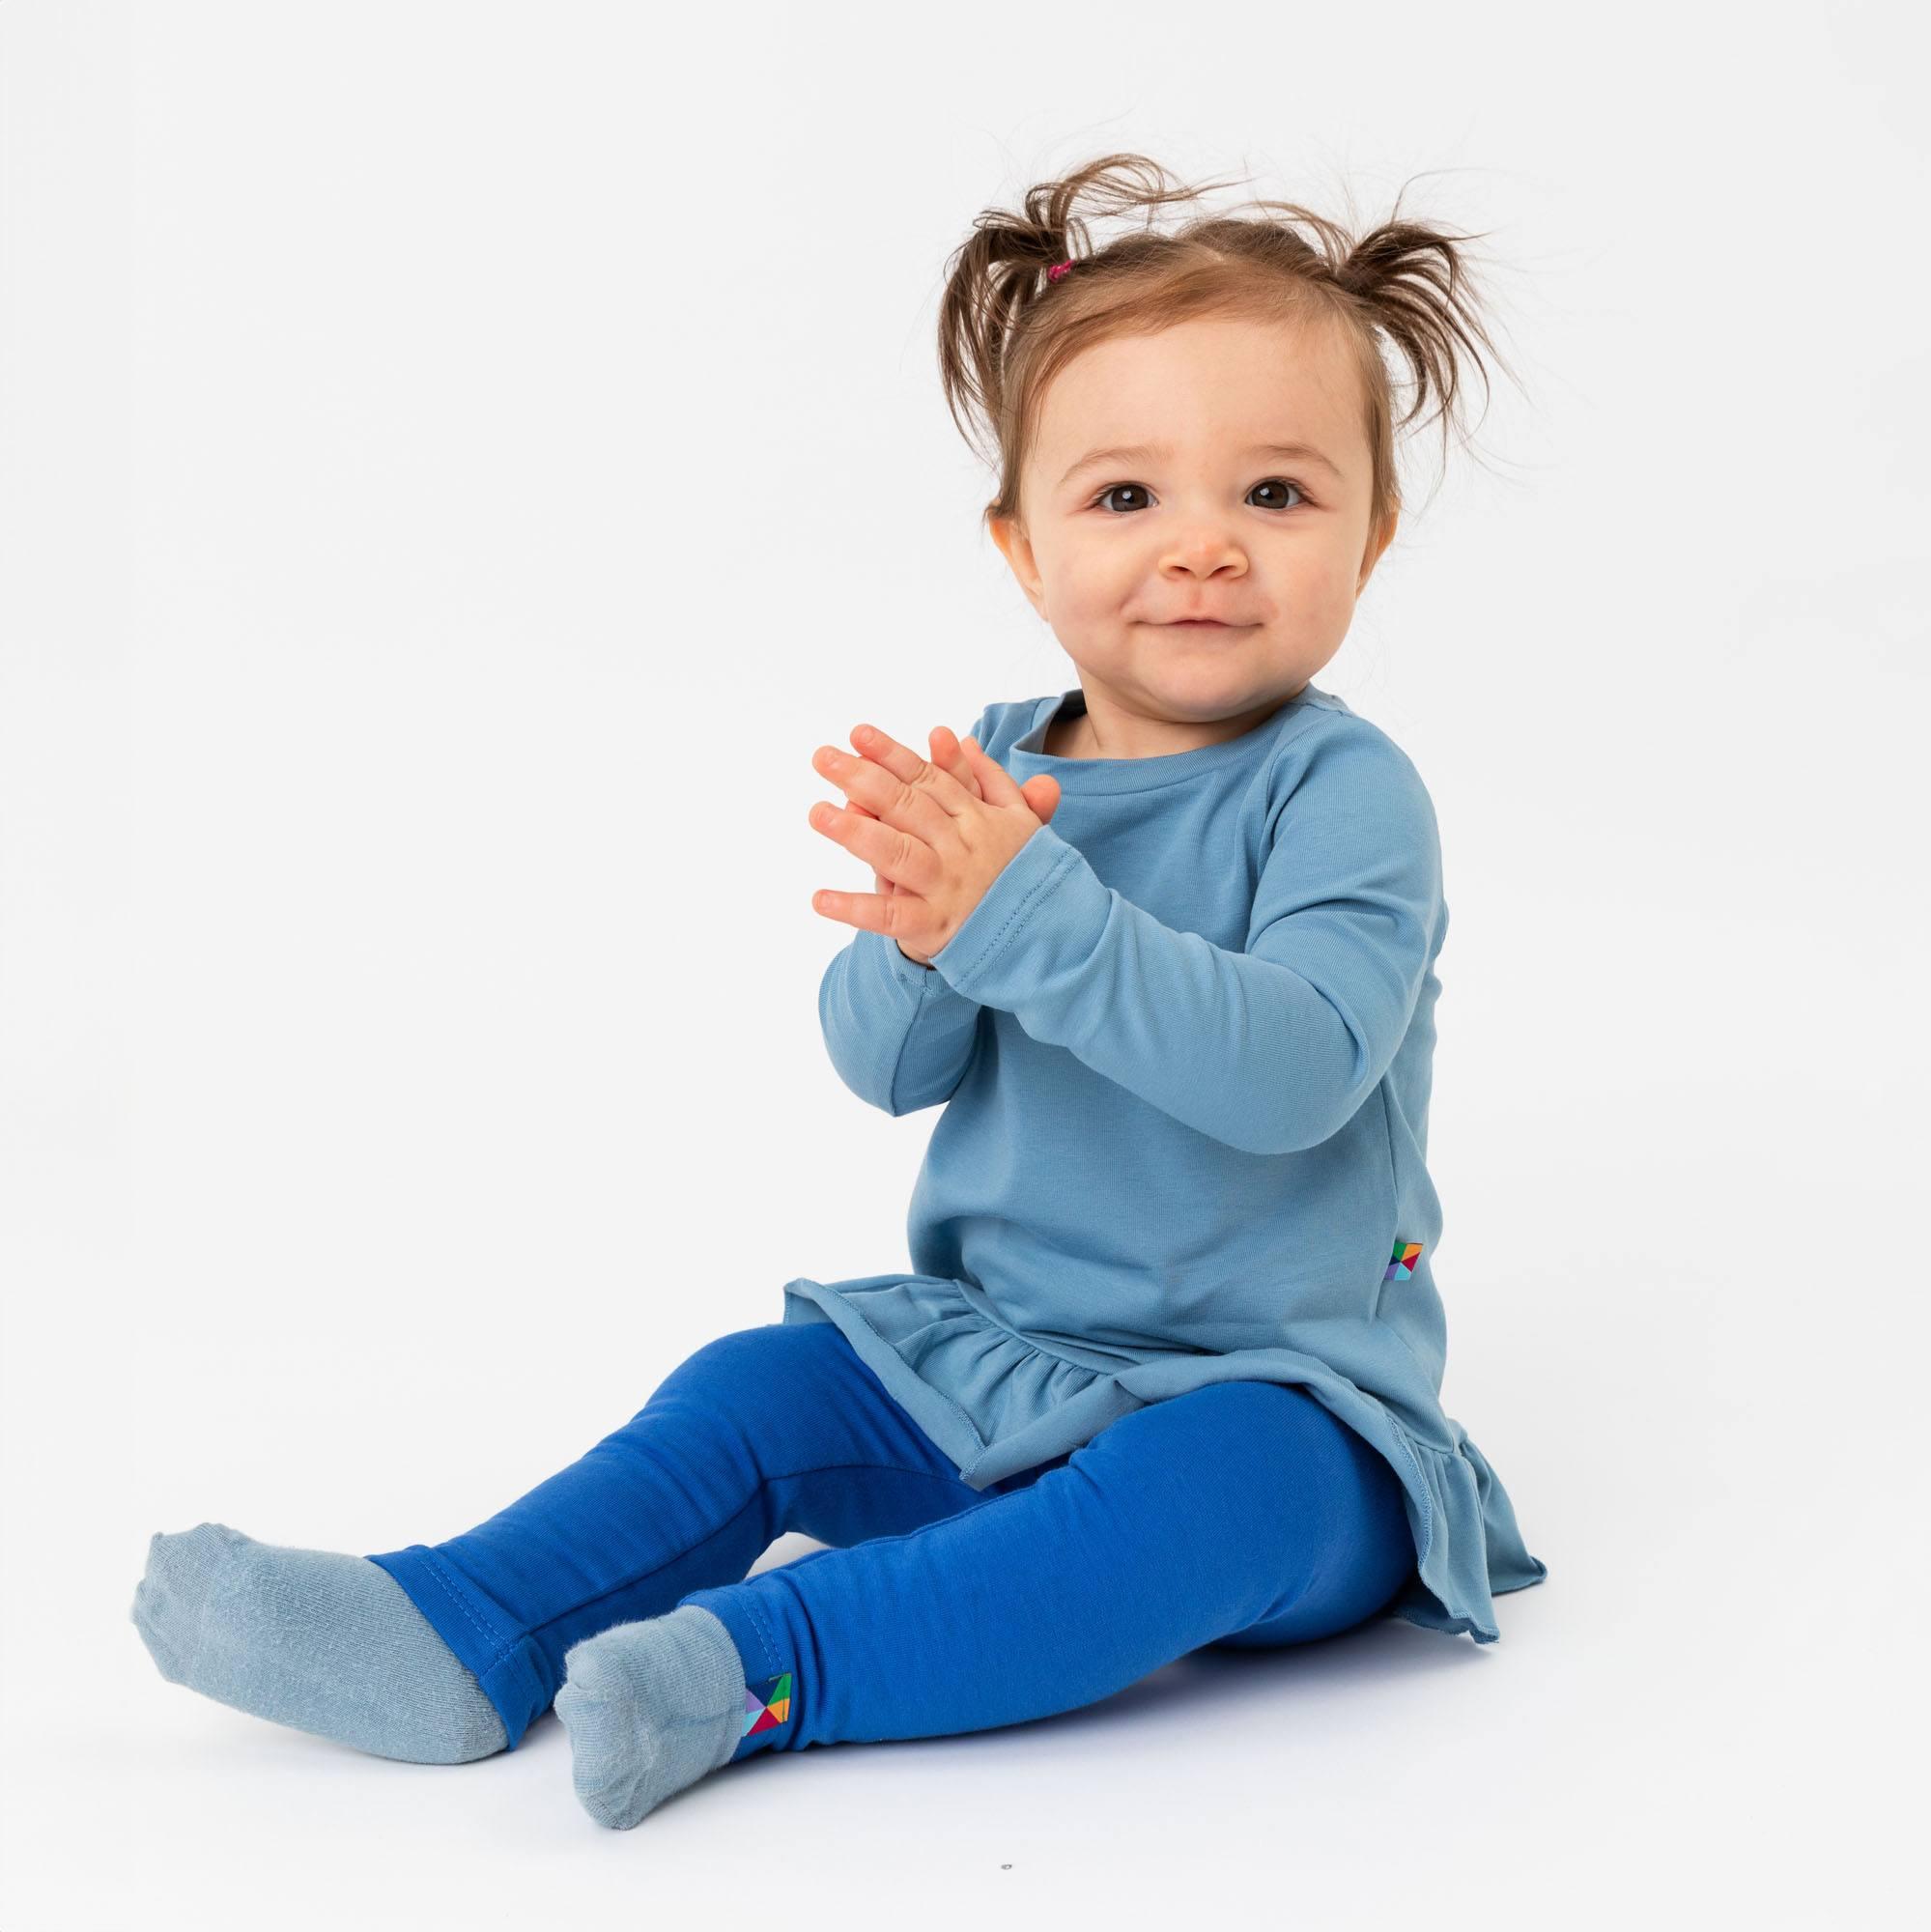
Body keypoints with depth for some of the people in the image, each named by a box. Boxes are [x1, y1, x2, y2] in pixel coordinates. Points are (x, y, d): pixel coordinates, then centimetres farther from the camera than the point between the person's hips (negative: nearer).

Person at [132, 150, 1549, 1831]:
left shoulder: (1344, 791, -14)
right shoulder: (1000, 768, 2)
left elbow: (1292, 1070, -30)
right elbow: (884, 1067, -3)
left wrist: (1025, 911, -38)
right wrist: (929, 934, -27)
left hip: (1276, 1391, -6)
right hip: (988, 1353, 6)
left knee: (1218, 1483, -34)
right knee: (752, 1392, -4)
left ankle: (766, 1663, -40)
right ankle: (458, 1633, -12)